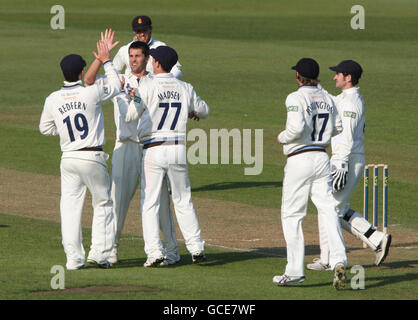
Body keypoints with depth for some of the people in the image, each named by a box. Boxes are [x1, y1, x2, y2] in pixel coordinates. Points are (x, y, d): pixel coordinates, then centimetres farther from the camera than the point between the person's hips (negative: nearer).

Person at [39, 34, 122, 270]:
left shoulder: (53, 100, 0)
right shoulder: (92, 94, -10)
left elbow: (45, 128, 13)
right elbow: (116, 87, 9)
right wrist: (107, 61, 19)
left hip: (69, 159, 3)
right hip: (93, 157, -3)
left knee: (70, 208, 6)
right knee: (103, 204, 10)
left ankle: (74, 258, 2)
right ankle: (100, 253, 4)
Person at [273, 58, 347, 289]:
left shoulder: (296, 98, -12)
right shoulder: (326, 99, 9)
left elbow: (298, 127, -24)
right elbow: (337, 127, 16)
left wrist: (283, 137, -6)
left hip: (300, 159, -6)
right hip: (322, 157, 6)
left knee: (291, 215, 4)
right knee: (328, 211, 2)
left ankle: (295, 271, 5)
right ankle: (338, 260, -18)